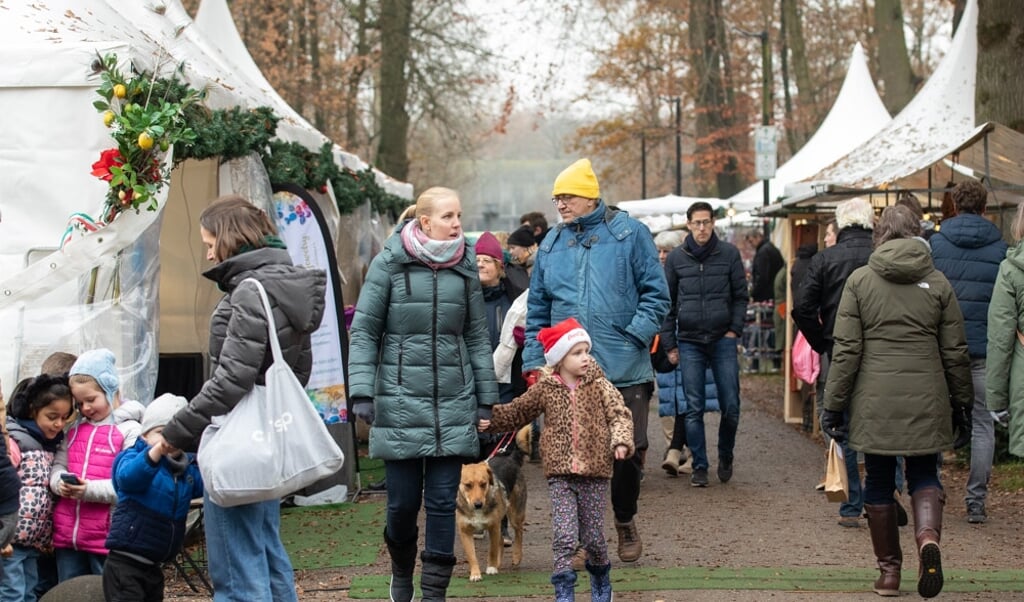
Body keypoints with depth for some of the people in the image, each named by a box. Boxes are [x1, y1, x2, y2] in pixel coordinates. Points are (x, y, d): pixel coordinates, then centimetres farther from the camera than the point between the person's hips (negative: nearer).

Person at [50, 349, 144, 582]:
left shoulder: (130, 430, -7)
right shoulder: (74, 429, 15)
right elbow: (57, 466, 15)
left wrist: (91, 490, -23)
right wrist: (60, 482, -8)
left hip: (106, 537, -6)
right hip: (67, 536, 6)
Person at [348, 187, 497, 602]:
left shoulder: (465, 267, 6)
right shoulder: (389, 264, -4)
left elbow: (477, 337, 11)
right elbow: (364, 332, -2)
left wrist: (486, 398, 8)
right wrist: (362, 393, -10)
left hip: (454, 405, 2)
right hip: (400, 403, -2)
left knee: (443, 503, 1)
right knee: (403, 502, 3)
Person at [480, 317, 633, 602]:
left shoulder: (599, 386, 1)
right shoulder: (545, 389, 3)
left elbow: (620, 415, -3)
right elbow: (518, 412, 14)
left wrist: (621, 441, -19)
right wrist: (491, 420, 3)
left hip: (594, 473, 0)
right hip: (560, 475, 0)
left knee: (593, 537, 8)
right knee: (563, 536, -10)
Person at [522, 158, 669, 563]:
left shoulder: (629, 233, 0)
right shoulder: (552, 244, 11)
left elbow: (656, 293, 0)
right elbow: (537, 309, 15)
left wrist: (634, 336, -11)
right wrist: (534, 360, 7)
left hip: (625, 371, -3)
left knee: (629, 450, 2)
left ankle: (625, 521, 26)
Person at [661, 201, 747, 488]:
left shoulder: (729, 254, 2)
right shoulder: (676, 258, 4)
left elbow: (740, 295, 6)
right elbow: (667, 303, 8)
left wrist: (735, 329, -4)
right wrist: (670, 343, 4)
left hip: (723, 340, 0)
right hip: (690, 343, 0)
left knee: (730, 406, -1)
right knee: (694, 408, 0)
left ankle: (725, 455, 23)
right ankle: (699, 466, 7)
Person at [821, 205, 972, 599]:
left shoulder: (860, 281, 1)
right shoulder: (937, 282, 4)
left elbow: (846, 350, -3)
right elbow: (956, 353, 6)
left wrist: (834, 404, 2)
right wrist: (962, 405, 15)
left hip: (875, 400, -1)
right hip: (926, 399, 1)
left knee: (879, 481, 11)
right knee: (924, 475, 11)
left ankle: (889, 570, 15)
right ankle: (928, 535, -18)